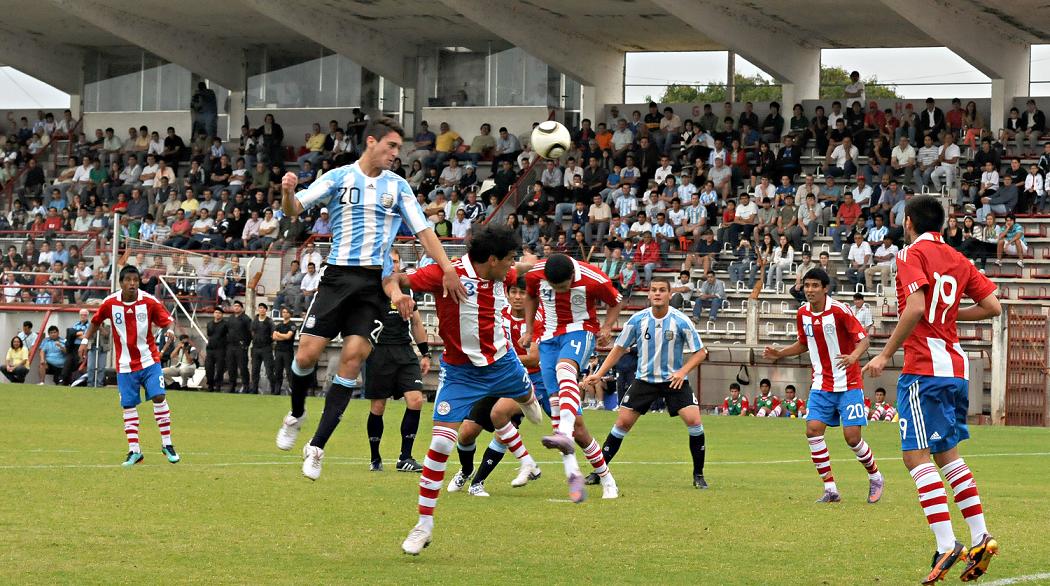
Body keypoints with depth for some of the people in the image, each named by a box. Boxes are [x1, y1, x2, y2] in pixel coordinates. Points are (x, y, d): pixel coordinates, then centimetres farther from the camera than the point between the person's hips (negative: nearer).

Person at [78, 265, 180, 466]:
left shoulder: (149, 302, -10)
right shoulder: (110, 303, -6)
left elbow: (167, 321, -8)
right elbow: (95, 321, 12)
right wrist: (86, 341, 11)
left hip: (149, 360, -1)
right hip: (125, 365, 1)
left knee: (159, 397, -12)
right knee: (128, 406, 2)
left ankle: (167, 445, 0)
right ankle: (134, 451, 10)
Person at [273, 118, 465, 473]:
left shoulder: (397, 187, 10)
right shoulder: (339, 178, 3)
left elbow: (423, 230, 9)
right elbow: (294, 209, -4)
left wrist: (448, 270, -4)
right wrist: (287, 193, -28)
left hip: (376, 282, 1)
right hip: (338, 276, -1)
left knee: (353, 358, -10)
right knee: (307, 354, -8)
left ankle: (317, 446, -4)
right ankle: (296, 414, 25)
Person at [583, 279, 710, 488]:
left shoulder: (681, 321, -13)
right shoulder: (638, 320, -8)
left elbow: (700, 352, -5)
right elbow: (619, 349, 4)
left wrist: (683, 371, -20)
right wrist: (599, 374, -3)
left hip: (674, 380, -2)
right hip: (644, 378, 2)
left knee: (693, 419, -18)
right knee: (623, 422, -5)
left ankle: (698, 475, -3)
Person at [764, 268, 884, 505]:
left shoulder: (839, 311, -16)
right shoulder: (803, 314, 3)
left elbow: (864, 339, -16)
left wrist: (853, 356, -36)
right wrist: (779, 353, 6)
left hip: (848, 384, -5)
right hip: (822, 384, 5)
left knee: (852, 436, -9)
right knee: (813, 429, -11)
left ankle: (875, 478, 18)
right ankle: (830, 489, -3)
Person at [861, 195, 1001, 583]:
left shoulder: (912, 254, -6)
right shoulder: (957, 260, 15)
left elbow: (916, 307, -20)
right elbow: (992, 306, 10)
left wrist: (885, 354, -15)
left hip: (925, 367, -8)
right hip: (956, 366, 8)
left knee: (916, 455, -9)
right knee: (947, 452, 17)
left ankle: (946, 545, -20)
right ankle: (980, 537, 12)